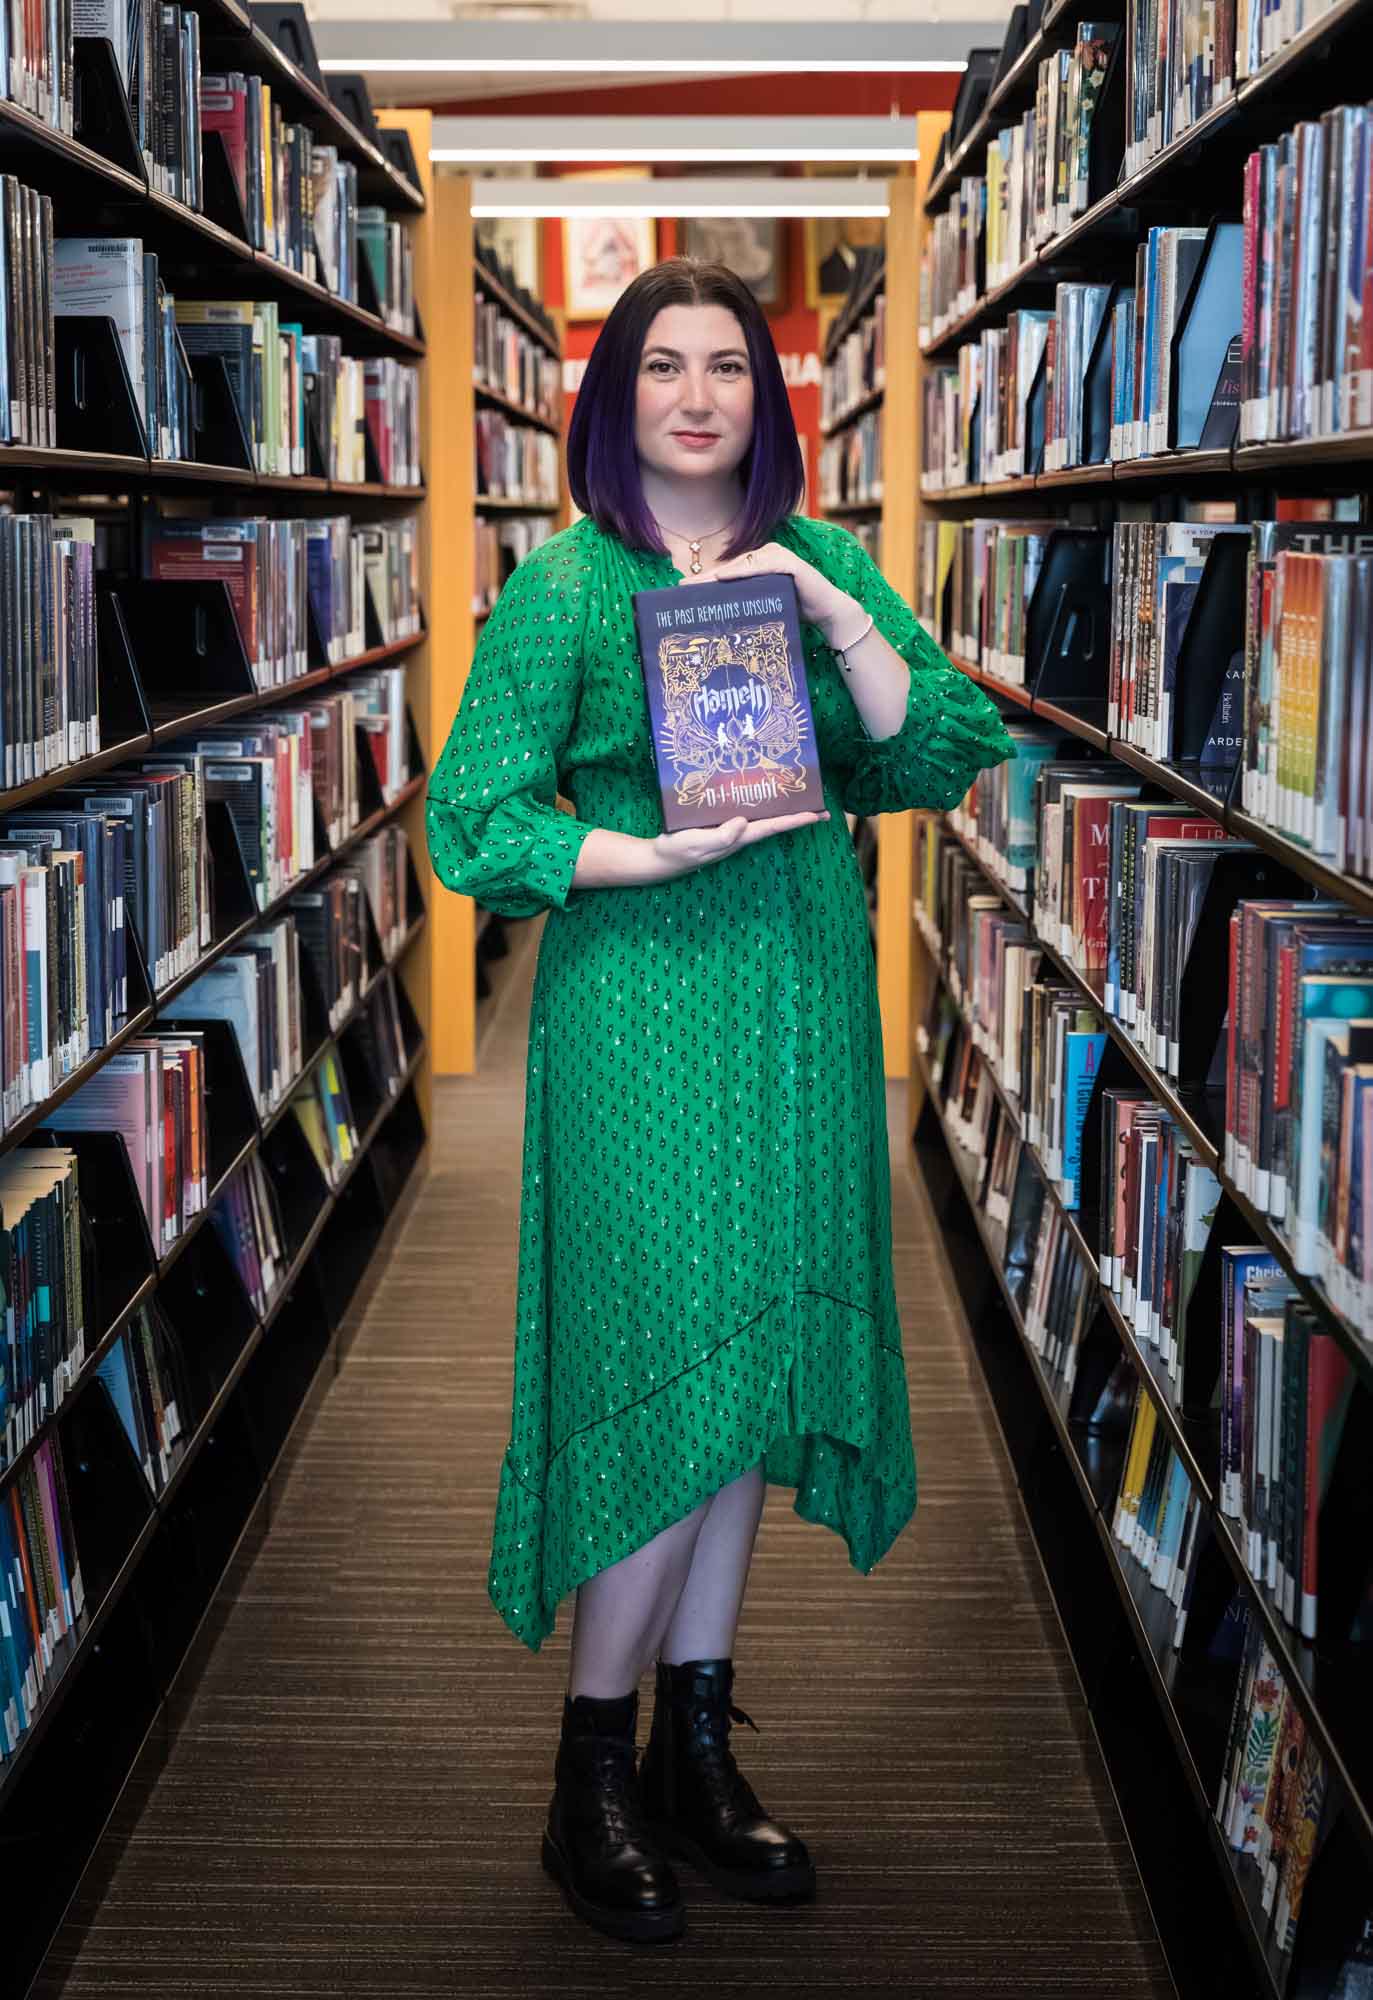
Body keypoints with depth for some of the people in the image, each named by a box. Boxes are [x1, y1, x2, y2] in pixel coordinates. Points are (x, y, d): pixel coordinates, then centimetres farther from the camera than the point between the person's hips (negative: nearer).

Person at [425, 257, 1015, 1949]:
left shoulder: (827, 561, 9)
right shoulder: (563, 584, -3)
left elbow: (945, 759, 0)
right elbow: (475, 820, -7)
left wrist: (838, 616, -13)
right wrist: (662, 853, -19)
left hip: (802, 1013, 5)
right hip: (637, 1012, -4)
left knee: (754, 1376, 10)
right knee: (666, 1381, -5)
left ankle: (697, 1757, 25)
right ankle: (593, 1785, 12)